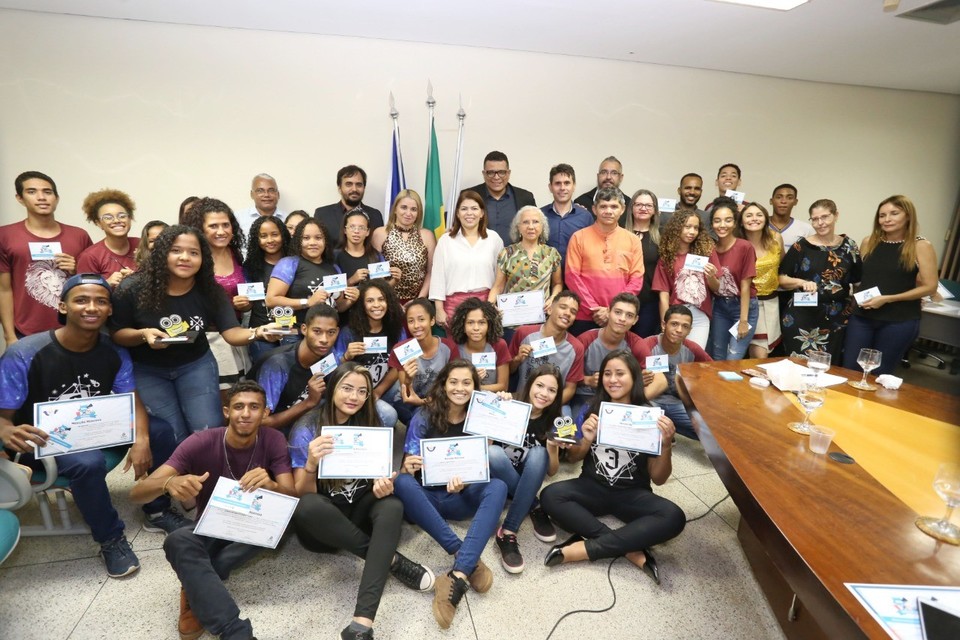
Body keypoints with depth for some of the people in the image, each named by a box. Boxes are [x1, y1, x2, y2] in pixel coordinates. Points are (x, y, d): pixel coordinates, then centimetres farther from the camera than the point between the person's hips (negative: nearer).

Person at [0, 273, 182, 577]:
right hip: (45, 442, -4)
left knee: (160, 432, -18)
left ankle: (157, 510, 4)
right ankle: (110, 538, -9)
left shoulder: (115, 352, -9)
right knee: (89, 462, -35)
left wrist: (141, 439, -30)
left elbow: (133, 401, -10)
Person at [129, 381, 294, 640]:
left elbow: (293, 497, -22)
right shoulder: (200, 443, -18)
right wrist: (168, 483, -47)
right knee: (177, 541, -33)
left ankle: (196, 588, -18)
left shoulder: (273, 440, -16)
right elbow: (136, 493, -23)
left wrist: (271, 486, -46)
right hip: (210, 528, 0)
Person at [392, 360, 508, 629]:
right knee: (402, 482, -33)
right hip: (426, 497, -1)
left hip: (461, 498, 1)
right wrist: (408, 467, -31)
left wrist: (464, 481, -22)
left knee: (498, 486, -28)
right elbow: (407, 468, -5)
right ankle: (469, 561, -33)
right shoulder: (424, 418, -4)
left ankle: (457, 576, -41)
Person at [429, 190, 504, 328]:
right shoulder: (446, 240, 1)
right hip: (455, 303, -1)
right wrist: (439, 309, -2)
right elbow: (438, 275, 1)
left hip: (486, 302, 1)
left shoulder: (494, 238, 5)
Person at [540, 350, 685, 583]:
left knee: (674, 518, -29)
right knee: (549, 496, -26)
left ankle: (586, 548, -25)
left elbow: (658, 478, -3)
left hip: (633, 495, -1)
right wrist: (587, 440, -15)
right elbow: (573, 458, 6)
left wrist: (666, 445, -21)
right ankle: (632, 549, -22)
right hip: (592, 488, 1)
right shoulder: (591, 411, -1)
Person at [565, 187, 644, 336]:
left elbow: (636, 279, 2)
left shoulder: (633, 240, 6)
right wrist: (593, 309, -10)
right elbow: (572, 276, -3)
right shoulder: (579, 237, 1)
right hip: (584, 316, -1)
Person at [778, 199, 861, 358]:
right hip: (802, 318, -3)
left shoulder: (849, 246, 6)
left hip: (836, 318, 3)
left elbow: (858, 281, 15)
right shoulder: (801, 246, -2)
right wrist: (802, 282, -18)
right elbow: (781, 279, -1)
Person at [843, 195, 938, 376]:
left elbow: (929, 286, -7)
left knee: (879, 375, 7)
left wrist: (887, 298, -15)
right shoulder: (868, 242, 5)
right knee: (849, 370, 2)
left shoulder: (921, 246, -4)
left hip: (900, 321, -3)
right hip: (862, 317, 3)